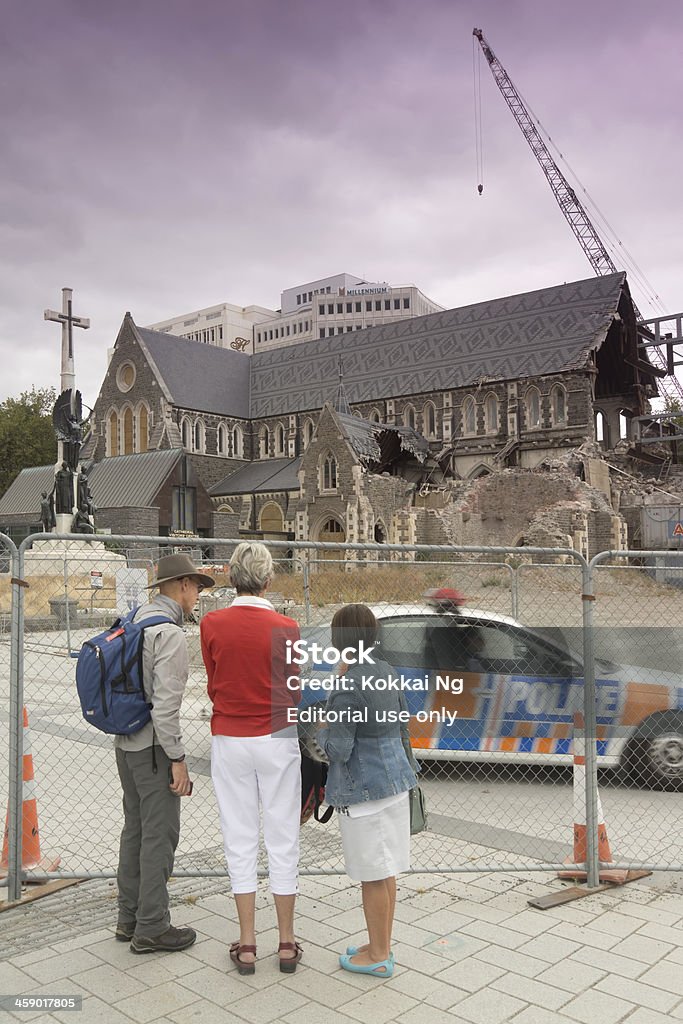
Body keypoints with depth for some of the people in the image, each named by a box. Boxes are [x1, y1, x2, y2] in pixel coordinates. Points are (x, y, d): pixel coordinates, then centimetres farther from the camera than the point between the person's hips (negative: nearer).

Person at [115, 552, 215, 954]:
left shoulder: (137, 619, 9)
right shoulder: (170, 633, -20)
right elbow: (165, 704, -24)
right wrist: (178, 758, -17)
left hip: (126, 743, 10)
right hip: (153, 746, -10)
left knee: (135, 829, 18)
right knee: (159, 835, 1)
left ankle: (129, 918, 30)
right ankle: (151, 928, 12)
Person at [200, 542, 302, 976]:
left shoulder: (212, 625, -7)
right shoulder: (286, 629, -13)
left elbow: (213, 684, 1)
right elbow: (294, 691, -3)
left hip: (229, 741, 2)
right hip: (277, 741, -1)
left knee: (240, 841, 12)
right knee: (283, 841, 10)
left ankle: (247, 944, 20)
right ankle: (287, 942, 21)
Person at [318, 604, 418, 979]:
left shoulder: (347, 687, -21)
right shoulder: (385, 672, 4)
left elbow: (338, 750, -21)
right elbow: (402, 725, 12)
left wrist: (323, 731, -1)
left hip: (363, 788, -8)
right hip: (394, 781, 8)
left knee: (372, 876, 6)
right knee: (386, 872, 19)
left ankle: (378, 957, 21)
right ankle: (382, 945, 33)